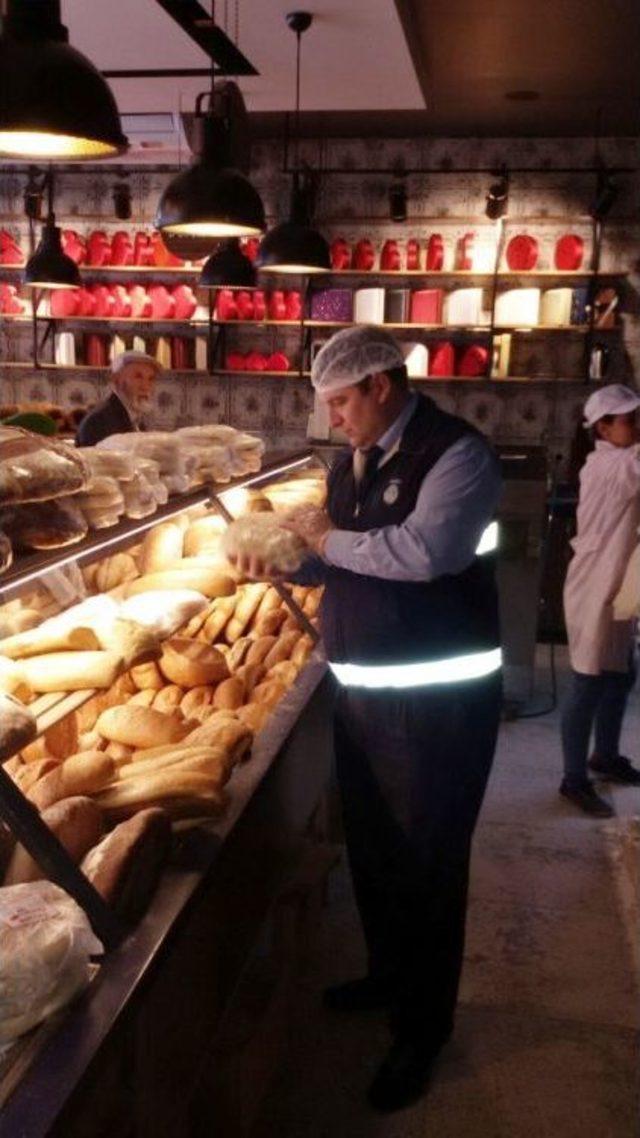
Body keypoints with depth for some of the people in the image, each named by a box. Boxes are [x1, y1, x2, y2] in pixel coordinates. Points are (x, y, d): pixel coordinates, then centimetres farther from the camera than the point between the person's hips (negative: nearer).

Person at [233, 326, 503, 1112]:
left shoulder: (455, 452, -16)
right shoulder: (351, 465, 9)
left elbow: (422, 550, -31)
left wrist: (328, 537, -18)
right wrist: (284, 564, -1)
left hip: (436, 700, -8)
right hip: (360, 690, 8)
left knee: (424, 863, 6)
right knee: (369, 848, 22)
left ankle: (422, 1029, 26)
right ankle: (387, 975, 46)